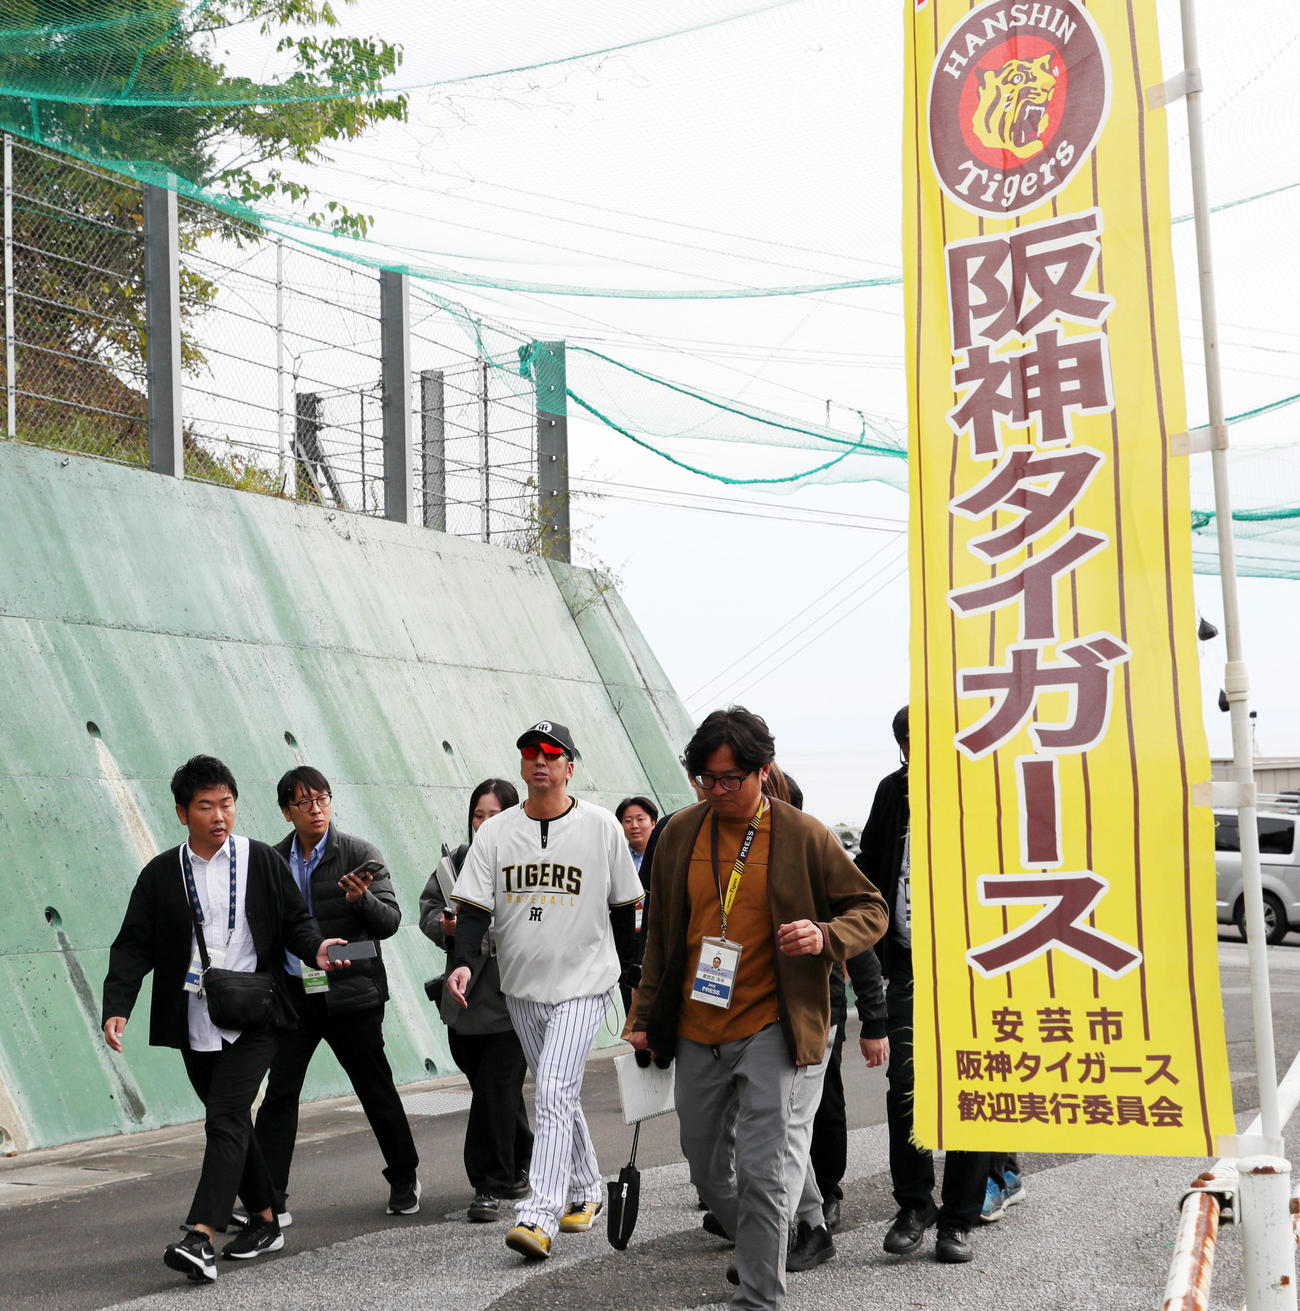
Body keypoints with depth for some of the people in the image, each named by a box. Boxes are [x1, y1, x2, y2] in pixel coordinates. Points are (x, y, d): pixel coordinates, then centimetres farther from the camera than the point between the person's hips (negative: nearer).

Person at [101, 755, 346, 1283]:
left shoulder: (262, 861, 1)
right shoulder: (161, 874, 4)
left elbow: (295, 920, 8)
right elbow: (134, 946, 2)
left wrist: (316, 949, -14)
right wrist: (116, 1006, -11)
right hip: (195, 1025, 3)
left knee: (225, 1120, -14)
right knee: (230, 1122, 14)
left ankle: (201, 1236, -22)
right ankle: (265, 1220, 29)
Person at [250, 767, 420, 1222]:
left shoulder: (360, 854, -3)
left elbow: (390, 921, -6)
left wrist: (362, 899, -25)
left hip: (351, 993, -2)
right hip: (293, 995, 3)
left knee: (376, 1090, 7)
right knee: (279, 1093, -2)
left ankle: (404, 1181, 25)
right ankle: (268, 1200, 2)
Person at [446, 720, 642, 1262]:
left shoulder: (601, 826, -3)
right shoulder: (496, 832, 3)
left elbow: (624, 906, 5)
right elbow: (474, 907, -1)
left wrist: (629, 971, 8)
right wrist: (463, 962, -17)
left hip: (583, 982, -4)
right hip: (521, 987, 4)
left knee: (554, 1093, -15)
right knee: (558, 1095, 15)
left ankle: (539, 1216, -19)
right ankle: (585, 1191, 31)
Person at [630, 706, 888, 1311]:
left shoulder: (805, 836, -7)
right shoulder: (680, 832, 4)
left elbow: (870, 909, 2)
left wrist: (827, 937, -19)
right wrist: (645, 1017, 13)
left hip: (767, 1028, -4)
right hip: (695, 1029, 5)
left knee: (758, 1171, -11)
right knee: (702, 1166, 15)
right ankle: (757, 1251, 41)